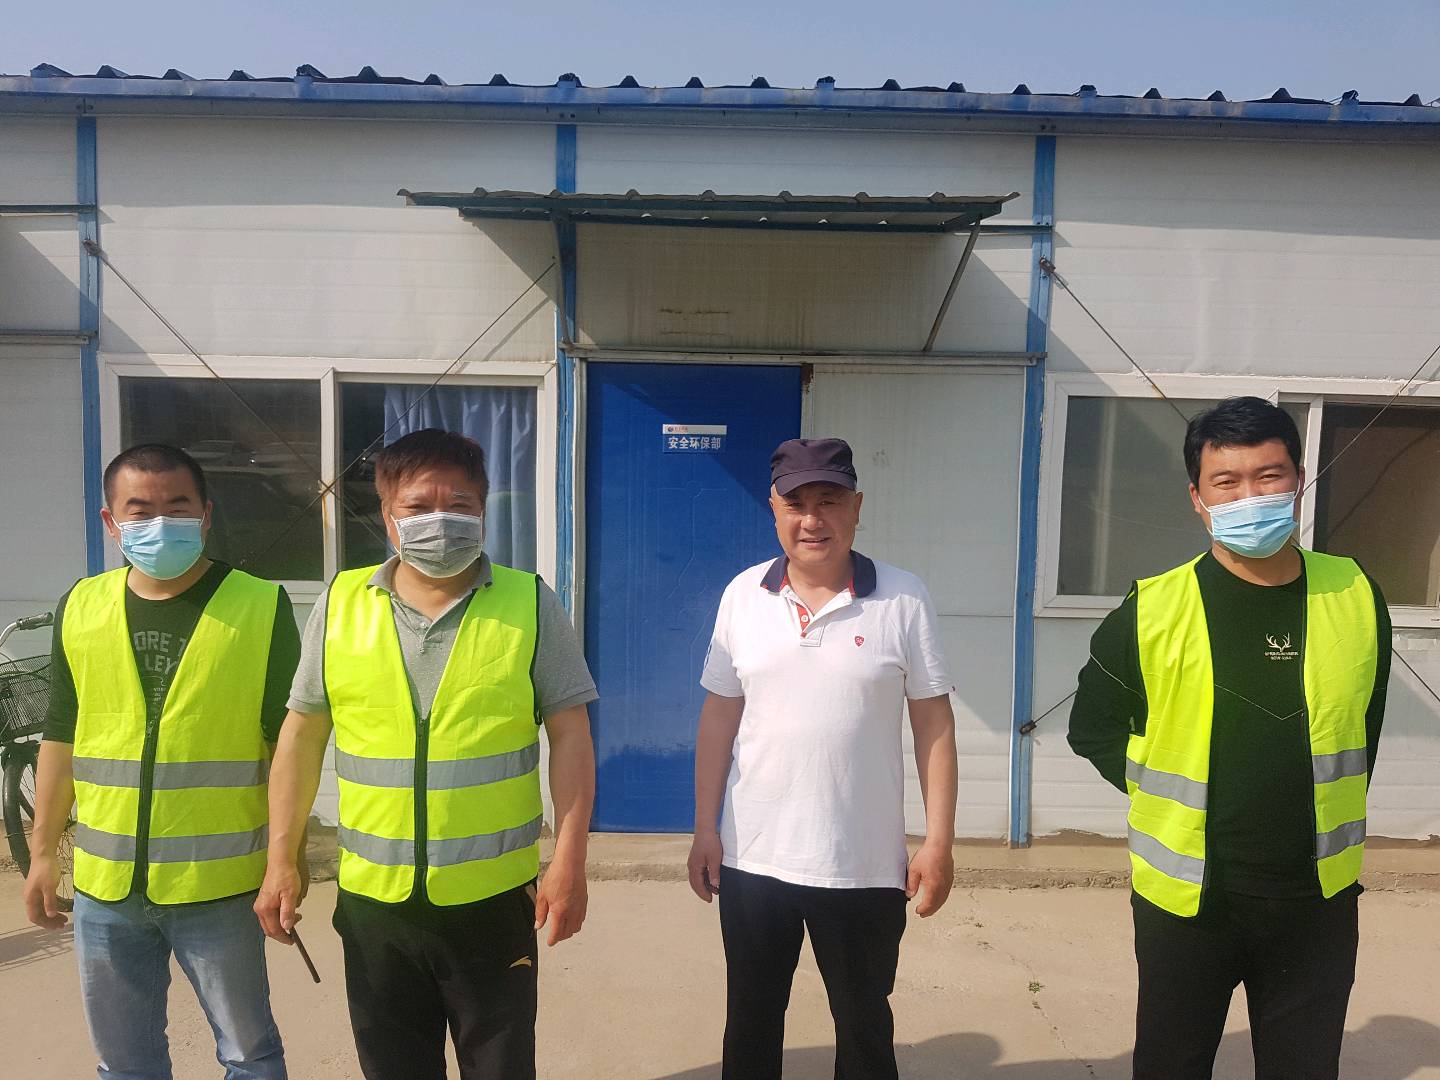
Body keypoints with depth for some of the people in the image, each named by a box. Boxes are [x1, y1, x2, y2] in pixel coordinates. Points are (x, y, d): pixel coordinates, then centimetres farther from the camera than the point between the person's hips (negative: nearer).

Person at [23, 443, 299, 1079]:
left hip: (219, 886, -4)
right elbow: (61, 737, 11)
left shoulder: (261, 608, -8)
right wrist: (42, 851, 12)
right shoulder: (80, 608, 4)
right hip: (103, 885, 4)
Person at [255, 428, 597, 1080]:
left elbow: (569, 736, -6)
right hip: (373, 902, 2)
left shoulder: (530, 605, -7)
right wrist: (281, 862, 5)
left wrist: (569, 862, -10)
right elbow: (302, 734, 6)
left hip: (495, 900, -2)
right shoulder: (340, 606, -1)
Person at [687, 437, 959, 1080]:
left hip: (866, 865, -2)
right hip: (751, 859, 2)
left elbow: (934, 725, -3)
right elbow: (718, 717, 4)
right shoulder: (743, 595, 0)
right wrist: (705, 829, 3)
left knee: (865, 1026, 16)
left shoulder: (903, 600, -7)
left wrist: (939, 841, -5)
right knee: (750, 1022, 18)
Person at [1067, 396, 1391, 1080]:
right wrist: (1173, 802, -4)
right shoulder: (1153, 610, -12)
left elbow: (1363, 730, 11)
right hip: (1184, 900, -2)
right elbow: (1094, 728, -1)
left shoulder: (1355, 596, -4)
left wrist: (1325, 817, 9)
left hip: (1318, 901, 2)